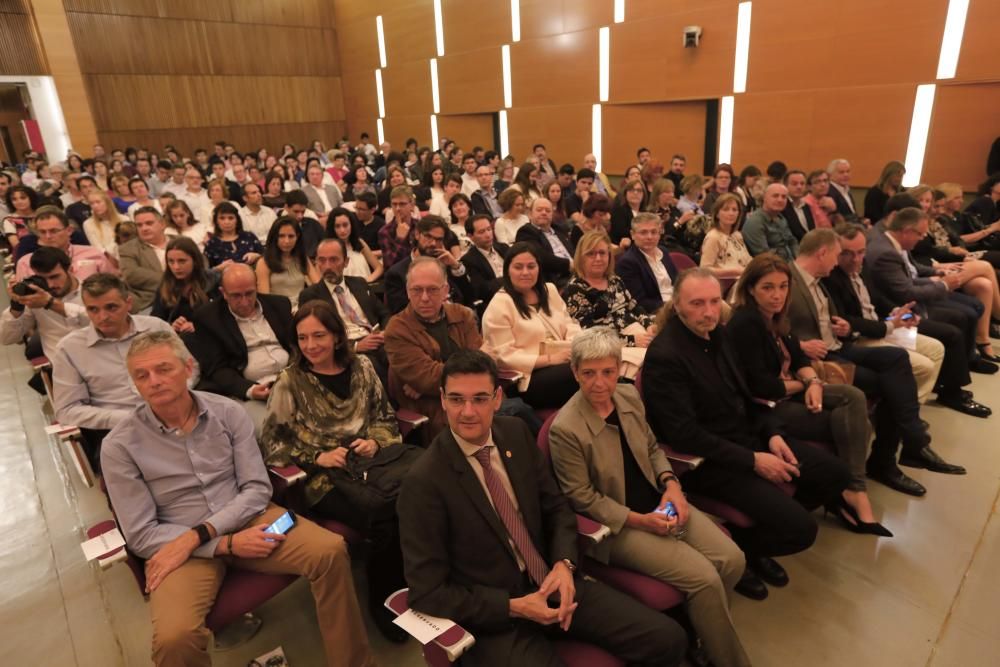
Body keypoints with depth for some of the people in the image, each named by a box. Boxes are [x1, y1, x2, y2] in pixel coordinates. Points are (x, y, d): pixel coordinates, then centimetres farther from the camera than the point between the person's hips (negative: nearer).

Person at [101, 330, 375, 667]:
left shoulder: (227, 412, -3)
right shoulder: (119, 446, -8)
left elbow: (257, 489, -4)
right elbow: (141, 536, -8)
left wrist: (197, 534, -18)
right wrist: (228, 544, -17)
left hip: (245, 517, 2)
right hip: (178, 545, -1)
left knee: (330, 550, -21)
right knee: (174, 638, -32)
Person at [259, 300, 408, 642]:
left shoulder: (361, 367, 8)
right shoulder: (290, 382, -1)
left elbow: (385, 416, 15)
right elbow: (271, 443, 1)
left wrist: (376, 441, -5)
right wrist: (317, 457, -11)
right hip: (322, 479, -3)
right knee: (384, 521, -28)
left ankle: (411, 587, -2)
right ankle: (382, 601, 1)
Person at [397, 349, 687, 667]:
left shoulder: (516, 433, -3)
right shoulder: (424, 481, -19)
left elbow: (556, 507, 8)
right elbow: (428, 592, -13)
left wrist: (564, 564, -10)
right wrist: (515, 607, -17)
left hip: (550, 583, 5)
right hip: (494, 618, -4)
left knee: (667, 639, -6)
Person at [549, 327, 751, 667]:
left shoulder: (629, 395, -3)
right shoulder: (565, 429, -23)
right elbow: (583, 498, -15)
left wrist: (671, 485, -6)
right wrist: (640, 521, -18)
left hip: (658, 503, 7)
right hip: (617, 525, -6)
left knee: (731, 559, -6)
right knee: (704, 578, -16)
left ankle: (700, 633, 20)